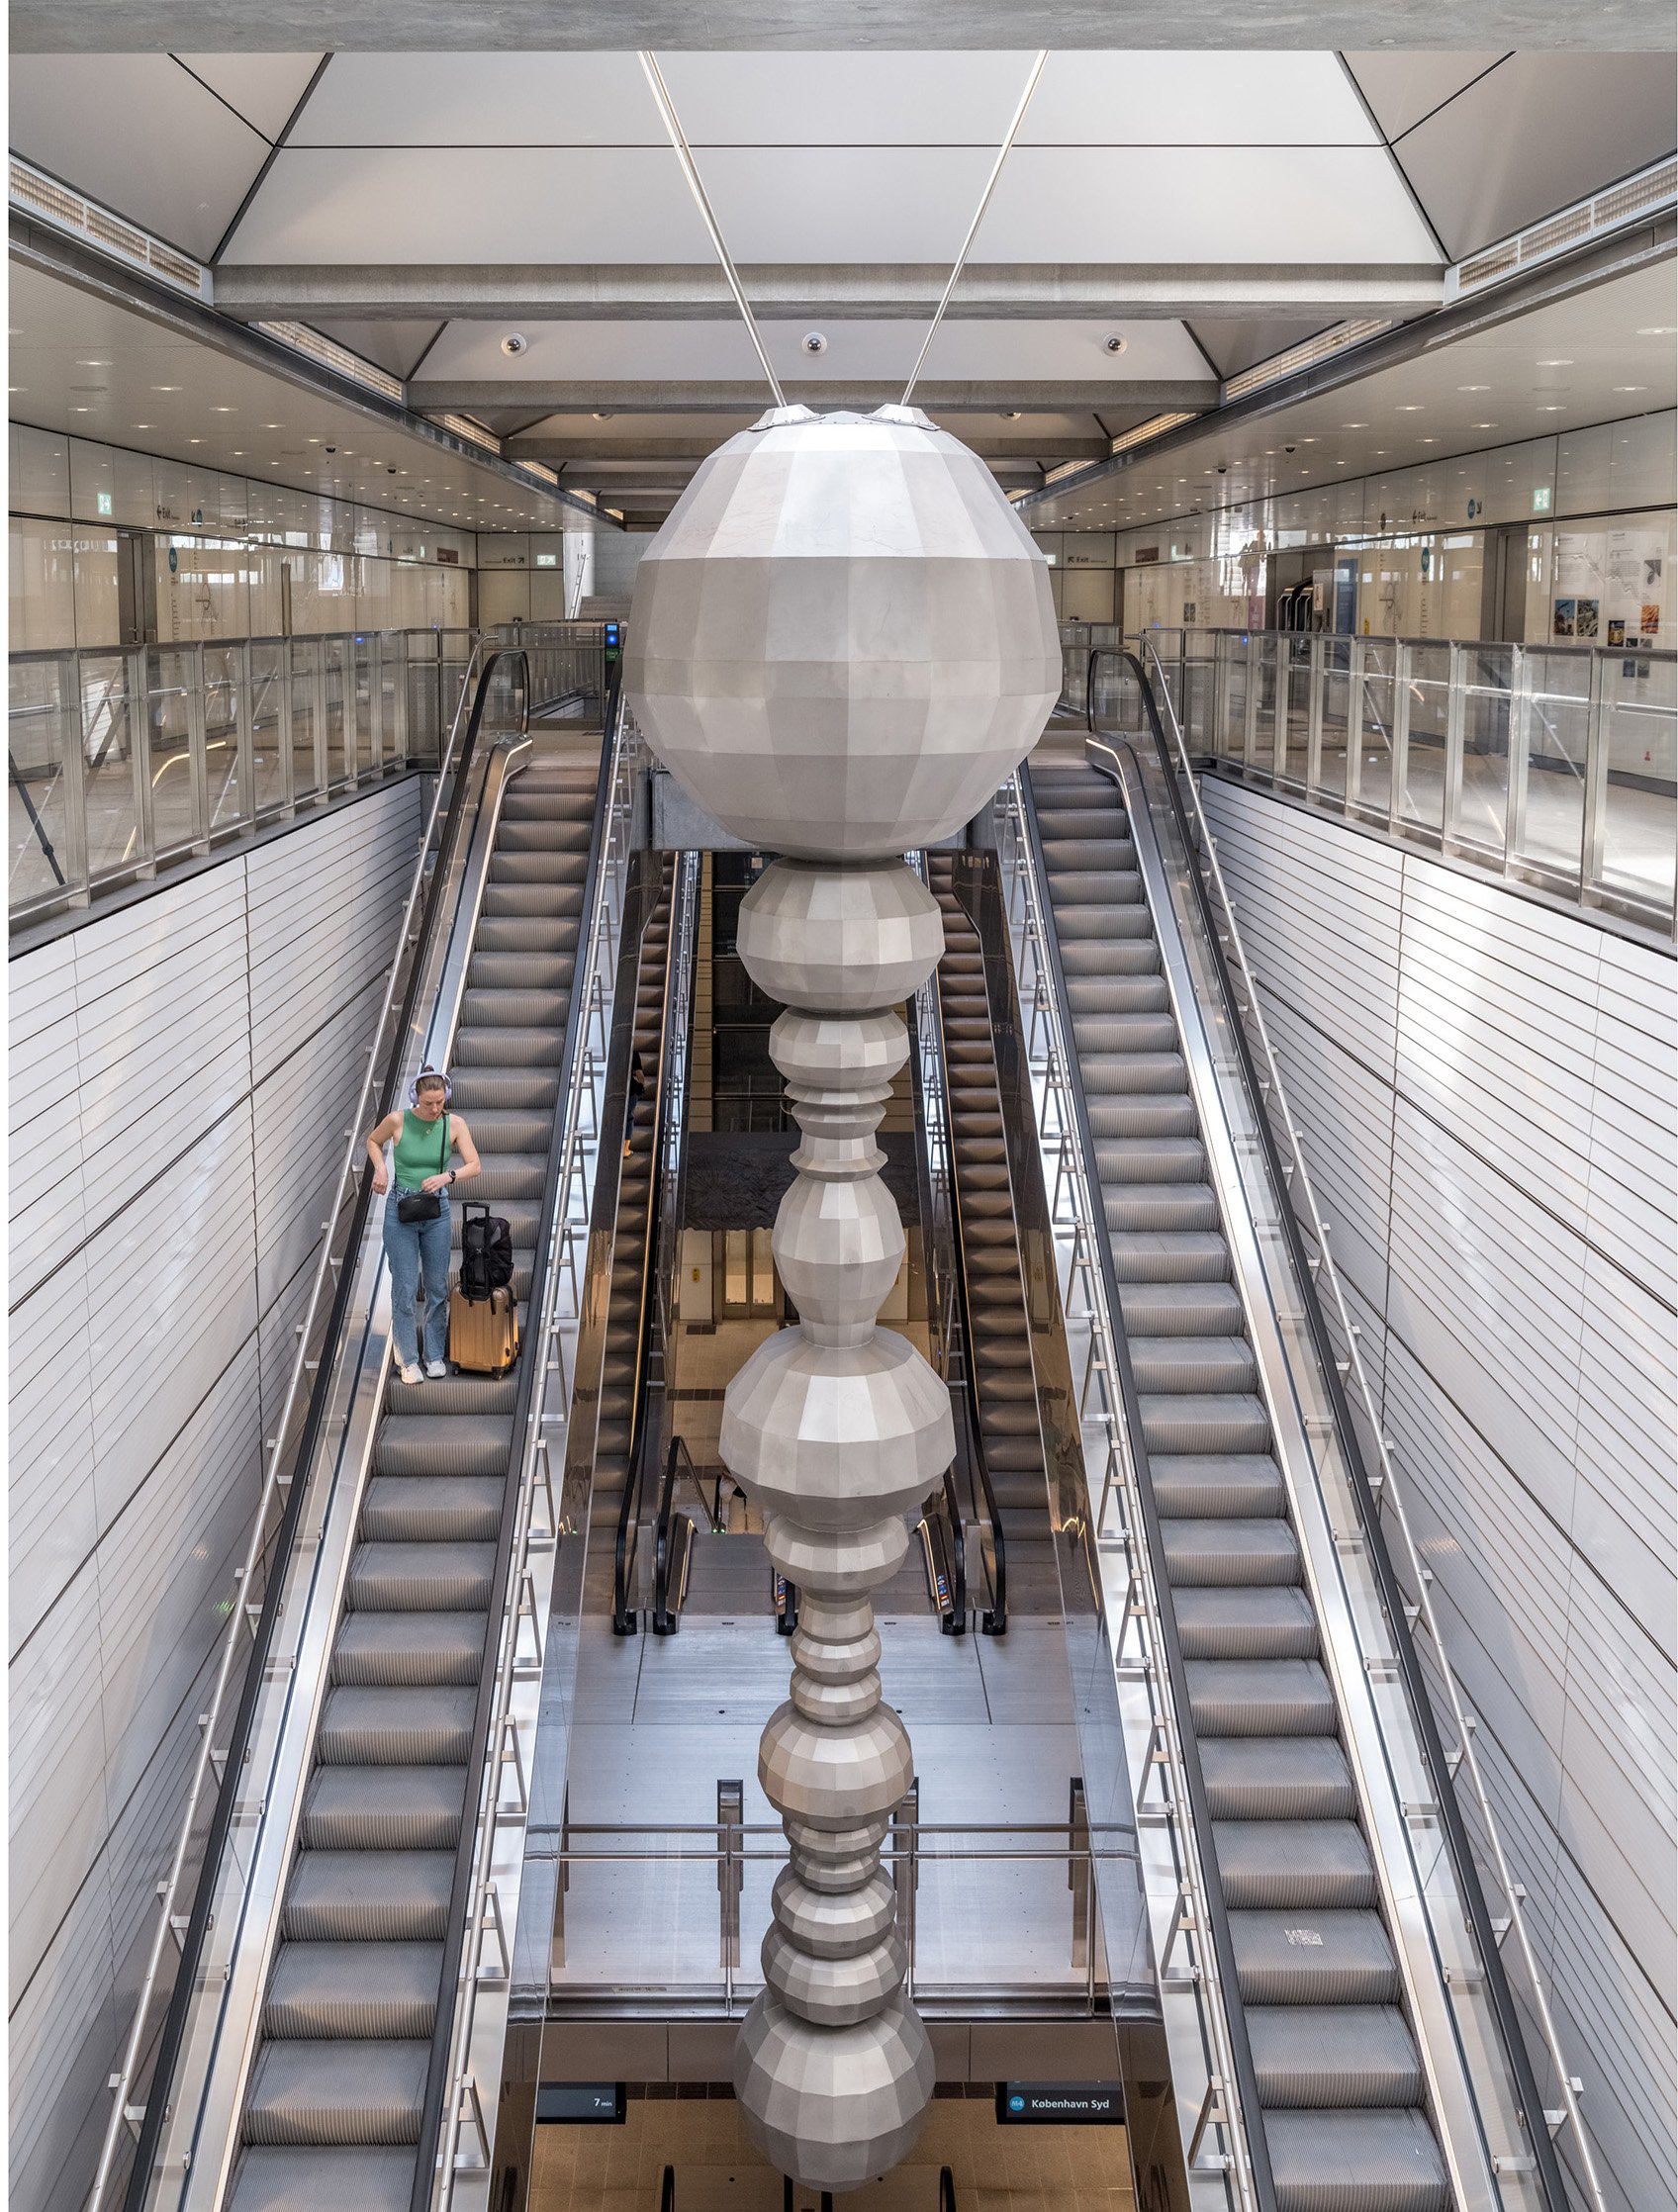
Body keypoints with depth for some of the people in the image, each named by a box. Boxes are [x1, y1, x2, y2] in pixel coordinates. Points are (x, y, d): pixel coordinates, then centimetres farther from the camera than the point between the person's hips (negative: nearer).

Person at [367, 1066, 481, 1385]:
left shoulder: (455, 1124, -8)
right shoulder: (398, 1120, -12)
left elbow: (474, 1165, -11)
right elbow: (372, 1141, 9)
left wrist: (448, 1176, -28)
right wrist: (380, 1168, -9)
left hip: (437, 1213, 2)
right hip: (400, 1213, -2)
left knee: (437, 1287, 8)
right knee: (405, 1289, -2)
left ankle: (435, 1355, 21)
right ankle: (408, 1360, 8)